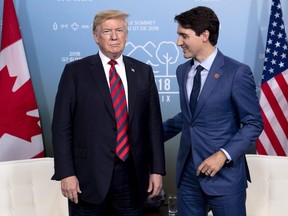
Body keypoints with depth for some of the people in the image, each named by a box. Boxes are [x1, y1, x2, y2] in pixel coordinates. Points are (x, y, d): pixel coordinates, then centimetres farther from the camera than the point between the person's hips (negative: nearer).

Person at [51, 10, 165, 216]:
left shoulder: (143, 71, 7)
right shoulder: (76, 71, -2)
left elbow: (154, 123, 6)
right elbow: (62, 126, -4)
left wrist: (157, 169, 2)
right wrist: (66, 173, -10)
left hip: (133, 174, 3)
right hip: (90, 175, -2)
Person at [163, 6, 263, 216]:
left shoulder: (237, 72, -11)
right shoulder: (183, 71, 8)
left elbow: (253, 124, -9)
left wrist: (224, 155, -18)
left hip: (225, 173, -5)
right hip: (187, 172, 6)